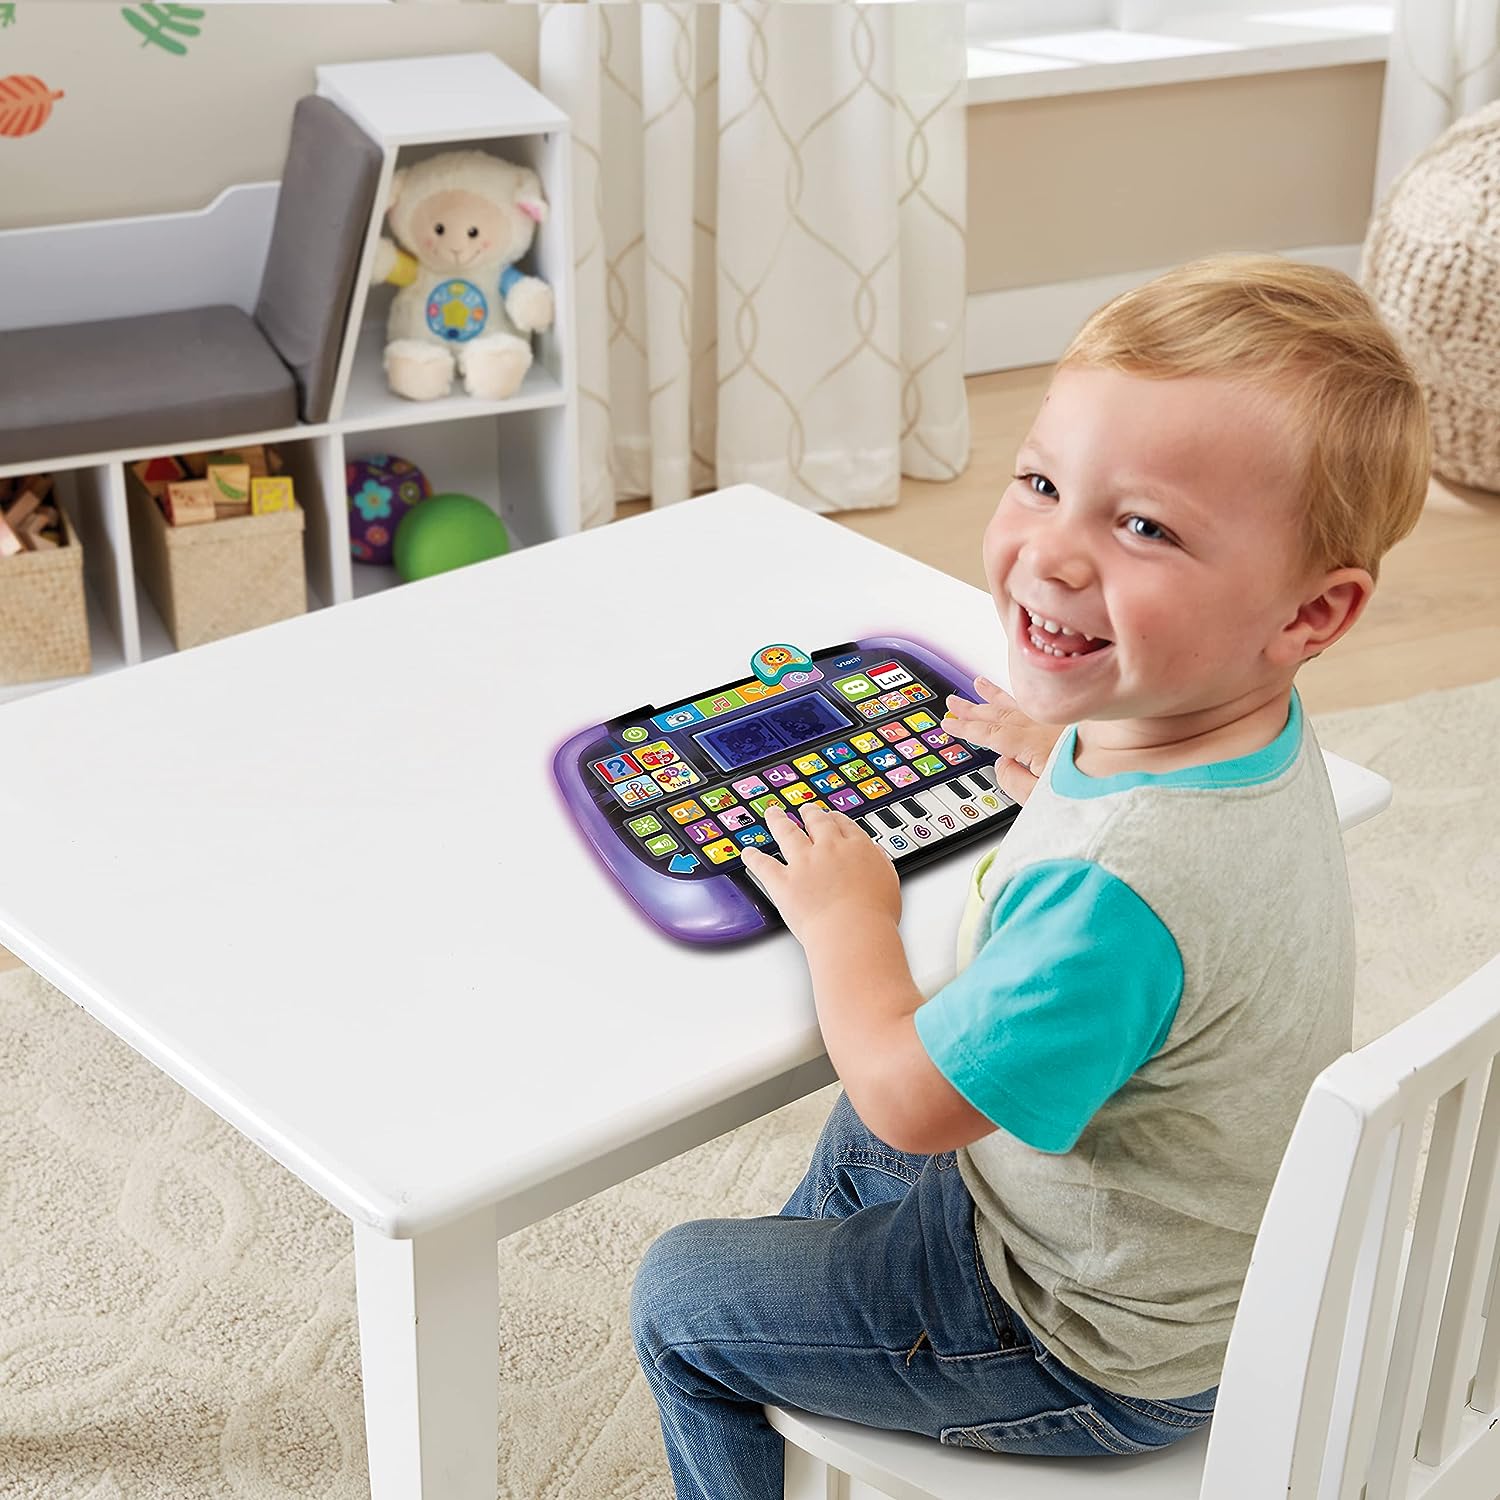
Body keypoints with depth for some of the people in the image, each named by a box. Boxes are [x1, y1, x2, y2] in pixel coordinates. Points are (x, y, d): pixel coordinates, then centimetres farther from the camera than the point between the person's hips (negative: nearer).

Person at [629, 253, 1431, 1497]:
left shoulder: (1119, 890, -43)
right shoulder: (1248, 724, -14)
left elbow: (912, 1096, -26)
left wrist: (848, 917, -11)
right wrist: (1074, 760, 8)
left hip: (1103, 1360, -8)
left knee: (679, 1294, 8)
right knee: (862, 1129, 33)